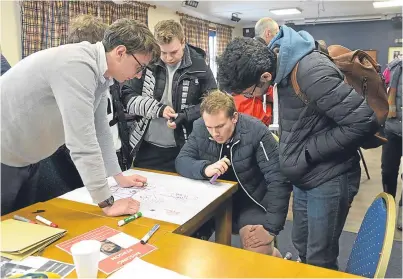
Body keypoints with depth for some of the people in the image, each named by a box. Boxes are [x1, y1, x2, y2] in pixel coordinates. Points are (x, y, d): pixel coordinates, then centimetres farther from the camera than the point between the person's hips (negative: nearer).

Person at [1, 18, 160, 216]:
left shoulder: (100, 72, -2)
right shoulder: (77, 65, -31)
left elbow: (100, 128, 7)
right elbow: (82, 141, -35)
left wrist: (119, 176, 10)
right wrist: (107, 203, -29)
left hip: (26, 158, 9)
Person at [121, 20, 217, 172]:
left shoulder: (198, 66, -6)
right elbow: (126, 96, -2)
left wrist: (184, 116, -17)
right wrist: (157, 109, -17)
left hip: (181, 149, -1)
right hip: (146, 148, 1)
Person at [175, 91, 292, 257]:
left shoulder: (256, 132, -23)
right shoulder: (199, 128, -10)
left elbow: (279, 181, -23)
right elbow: (181, 161, -9)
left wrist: (271, 228, -27)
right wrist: (205, 169, -31)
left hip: (251, 202, -3)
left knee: (259, 253, -22)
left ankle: (276, 259, 13)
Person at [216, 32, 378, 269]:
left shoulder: (311, 73, -29)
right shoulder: (282, 62, -1)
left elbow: (365, 120, -28)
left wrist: (309, 150, -20)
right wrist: (289, 146, 0)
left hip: (329, 179, -8)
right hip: (305, 177, 8)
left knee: (320, 261, 7)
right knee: (302, 247, 22)